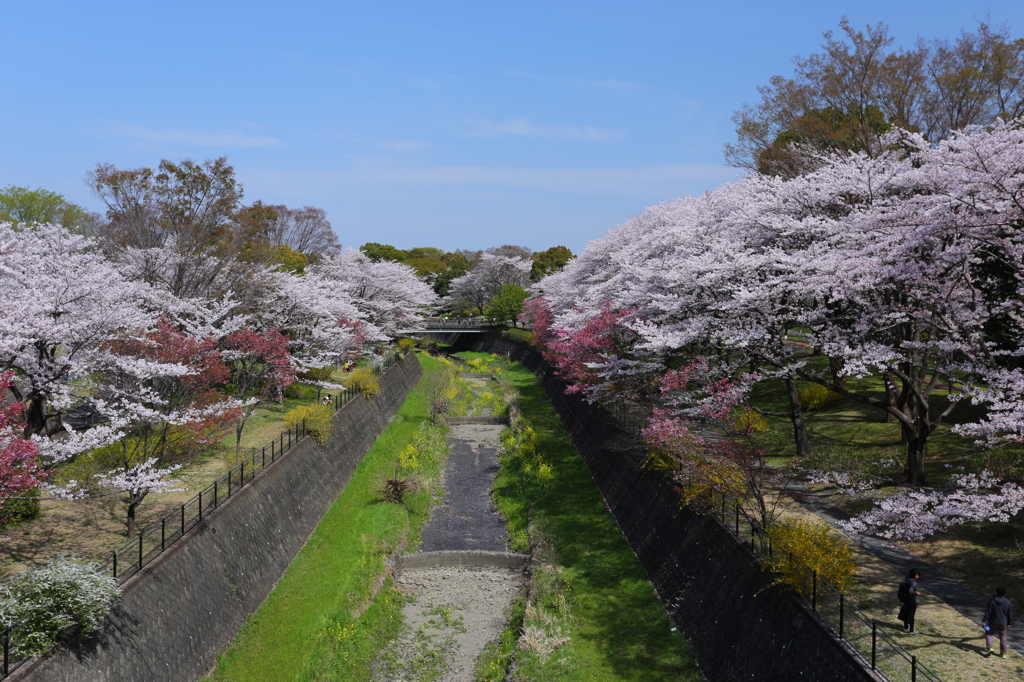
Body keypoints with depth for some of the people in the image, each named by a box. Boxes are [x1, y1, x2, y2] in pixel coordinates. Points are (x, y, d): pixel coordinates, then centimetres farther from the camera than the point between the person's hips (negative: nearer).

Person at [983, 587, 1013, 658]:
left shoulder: (992, 601, -14)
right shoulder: (1007, 602, -4)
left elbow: (988, 612, -13)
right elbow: (1010, 614, 5)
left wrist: (985, 621, -7)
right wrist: (1008, 623, 18)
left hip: (993, 622, -2)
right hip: (1003, 623, 2)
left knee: (988, 634, 16)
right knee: (1003, 638, 13)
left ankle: (989, 648, -2)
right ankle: (1003, 654, 16)